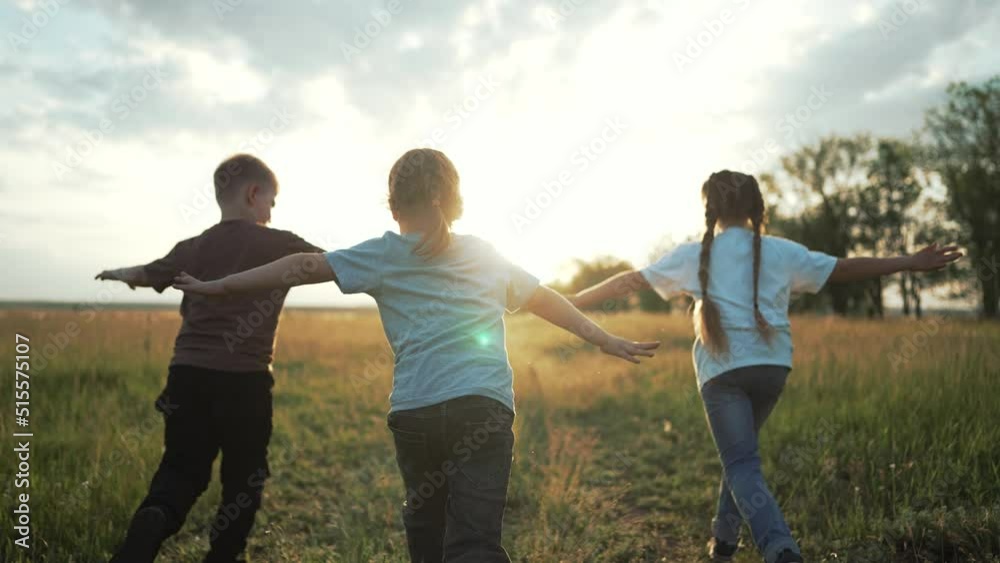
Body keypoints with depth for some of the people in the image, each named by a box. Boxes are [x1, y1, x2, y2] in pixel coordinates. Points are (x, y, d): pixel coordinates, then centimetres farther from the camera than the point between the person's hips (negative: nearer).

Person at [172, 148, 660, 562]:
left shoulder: (383, 256, 7)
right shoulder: (485, 255, 16)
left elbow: (305, 266, 2)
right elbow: (548, 300, 22)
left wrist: (218, 286, 9)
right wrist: (608, 342, 31)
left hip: (414, 412, 0)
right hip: (484, 409, 0)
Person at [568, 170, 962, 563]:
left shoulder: (694, 255, 3)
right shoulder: (781, 252, 7)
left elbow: (630, 282, 4)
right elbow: (844, 269, 11)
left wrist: (570, 302, 12)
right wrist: (912, 263, 22)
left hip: (722, 369, -3)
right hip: (772, 366, 3)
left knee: (742, 465, -1)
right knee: (741, 451, 22)